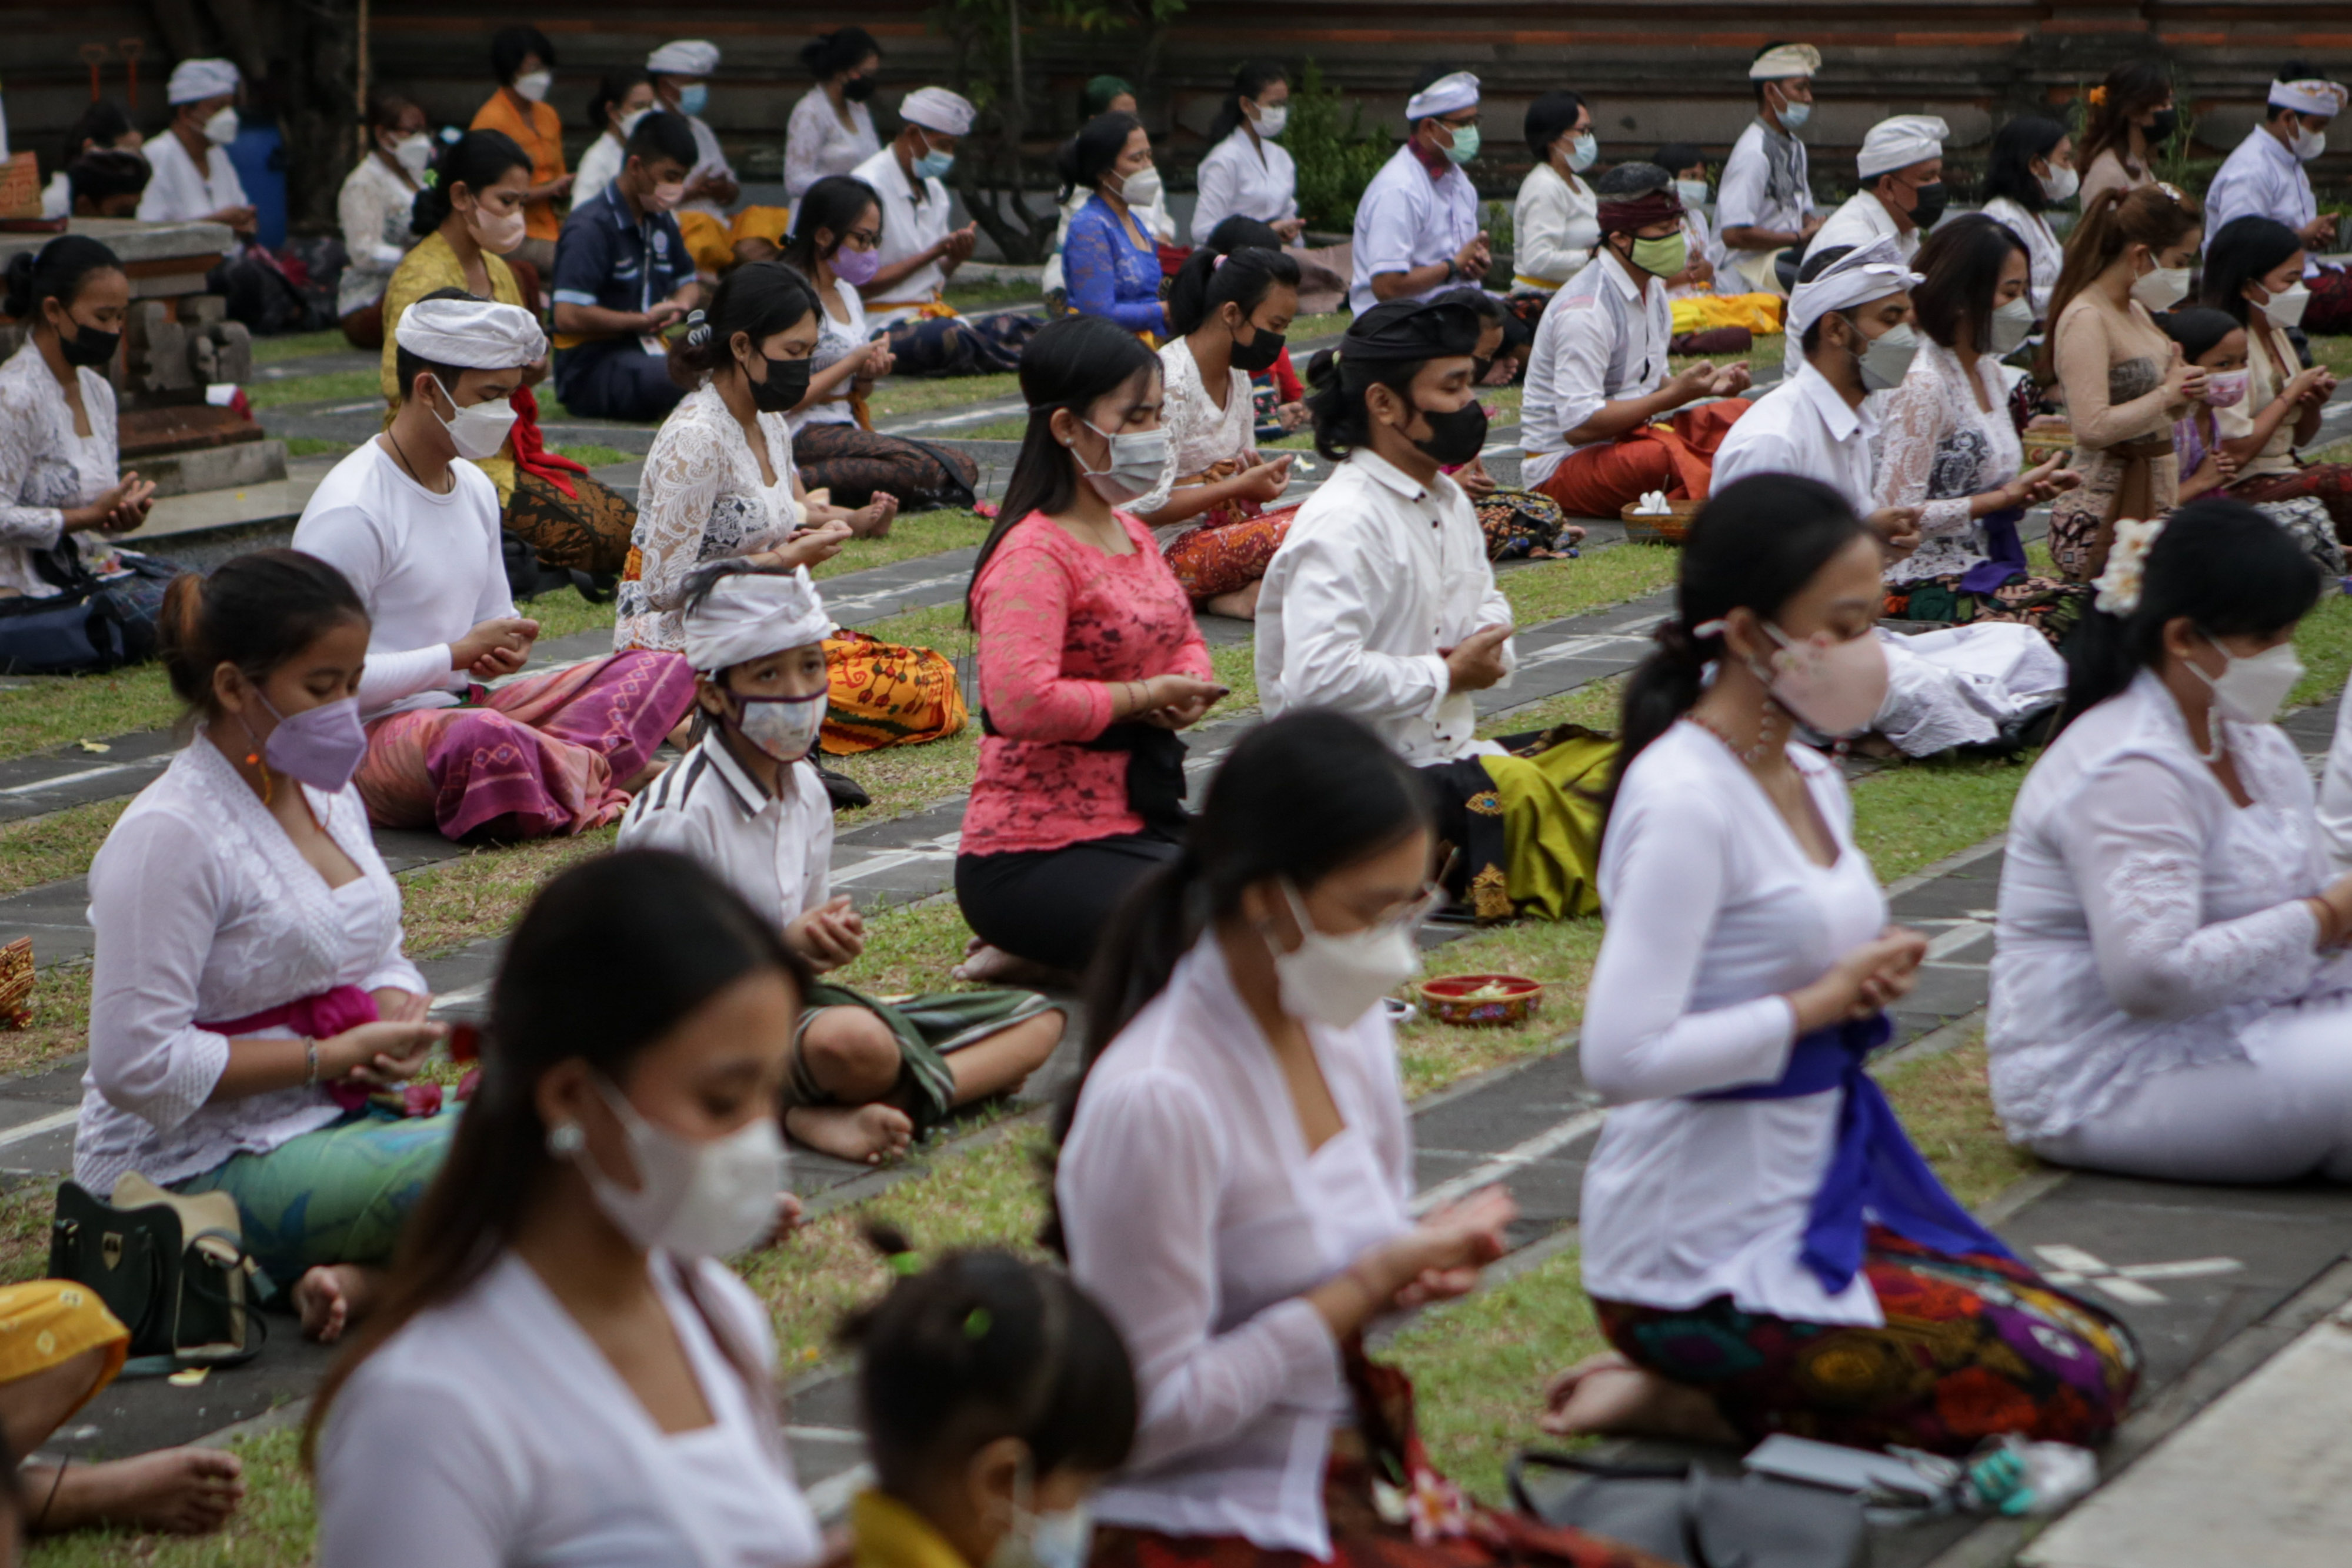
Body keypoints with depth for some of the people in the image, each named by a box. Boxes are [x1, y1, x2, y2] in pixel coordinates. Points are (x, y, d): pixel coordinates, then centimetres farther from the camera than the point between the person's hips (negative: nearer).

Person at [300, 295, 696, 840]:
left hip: (461, 707, 9)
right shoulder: (352, 512, -16)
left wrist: (507, 650, -1)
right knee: (483, 738, -44)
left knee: (663, 671, -3)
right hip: (367, 738, -9)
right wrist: (459, 654, -16)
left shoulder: (475, 488, 14)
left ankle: (561, 768, -25)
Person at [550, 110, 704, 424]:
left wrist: (677, 307, 5)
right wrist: (644, 321, -11)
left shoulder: (661, 221, 15)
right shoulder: (592, 227, -12)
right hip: (591, 370, -8)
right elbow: (568, 317, -21)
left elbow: (688, 281, 31)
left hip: (646, 354, 8)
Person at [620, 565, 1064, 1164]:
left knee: (1040, 1019, -1)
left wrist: (833, 941, -7)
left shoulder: (807, 793, 9)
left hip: (789, 1007, 9)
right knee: (854, 1044, -44)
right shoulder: (677, 815, -15)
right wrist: (782, 948, -19)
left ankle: (823, 1115, -19)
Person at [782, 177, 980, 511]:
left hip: (845, 431, 10)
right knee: (918, 467, -30)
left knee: (963, 468, -8)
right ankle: (800, 484, -30)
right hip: (802, 434, -10)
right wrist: (851, 364, -9)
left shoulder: (848, 294, 18)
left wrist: (869, 375, 3)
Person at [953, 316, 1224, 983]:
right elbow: (1020, 702, -31)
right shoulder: (1035, 554, -18)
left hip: (1140, 821, 10)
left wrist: (1190, 687, 0)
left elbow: (1183, 638, 26)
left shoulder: (1130, 533, 12)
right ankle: (1034, 948, -3)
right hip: (1033, 855, -10)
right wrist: (1145, 696, -18)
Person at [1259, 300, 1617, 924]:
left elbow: (1486, 598, 30)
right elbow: (1320, 680, -28)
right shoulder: (1342, 526, -17)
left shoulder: (1447, 501, 13)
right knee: (1519, 793, -31)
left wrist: (1490, 645, 4)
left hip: (1445, 749, 10)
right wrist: (1447, 676, -15)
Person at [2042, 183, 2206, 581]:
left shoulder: (2135, 312, 17)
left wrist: (2184, 388, 5)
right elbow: (2094, 428, -25)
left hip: (2154, 508, 10)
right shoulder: (2086, 319, -12)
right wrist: (2167, 394, -12)